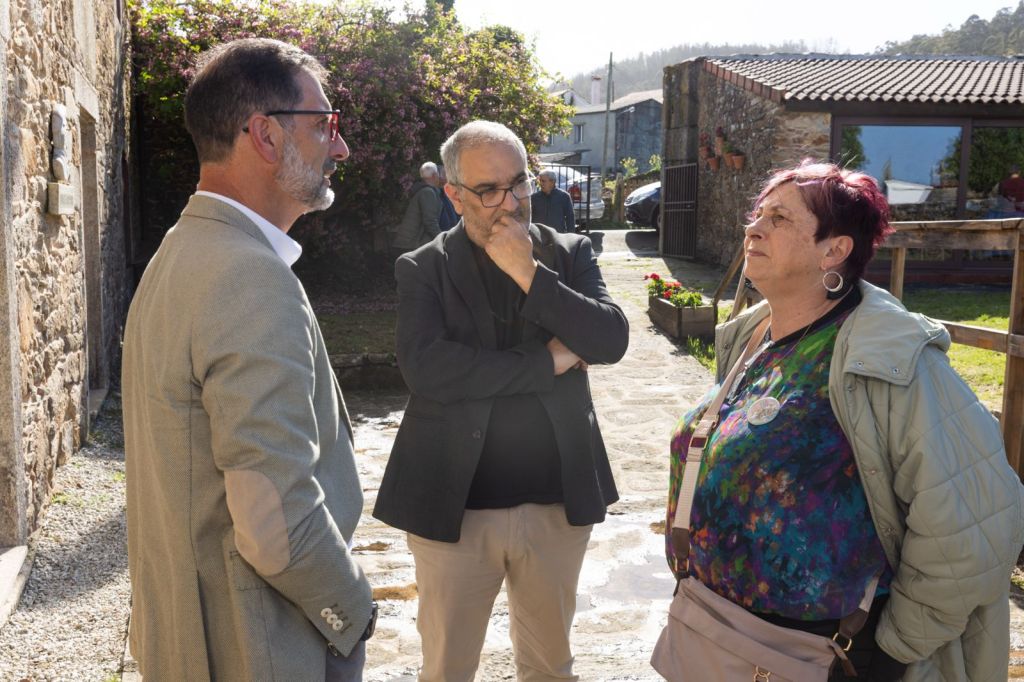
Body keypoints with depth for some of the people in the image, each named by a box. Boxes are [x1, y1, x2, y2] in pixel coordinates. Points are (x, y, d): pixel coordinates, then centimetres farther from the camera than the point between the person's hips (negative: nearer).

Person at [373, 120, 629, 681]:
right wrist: (548, 362, -17)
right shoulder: (422, 270, -4)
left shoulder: (570, 254, 3)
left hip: (559, 505, 2)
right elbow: (425, 369, -20)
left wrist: (529, 274, -19)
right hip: (456, 507, -2)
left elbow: (612, 340, -11)